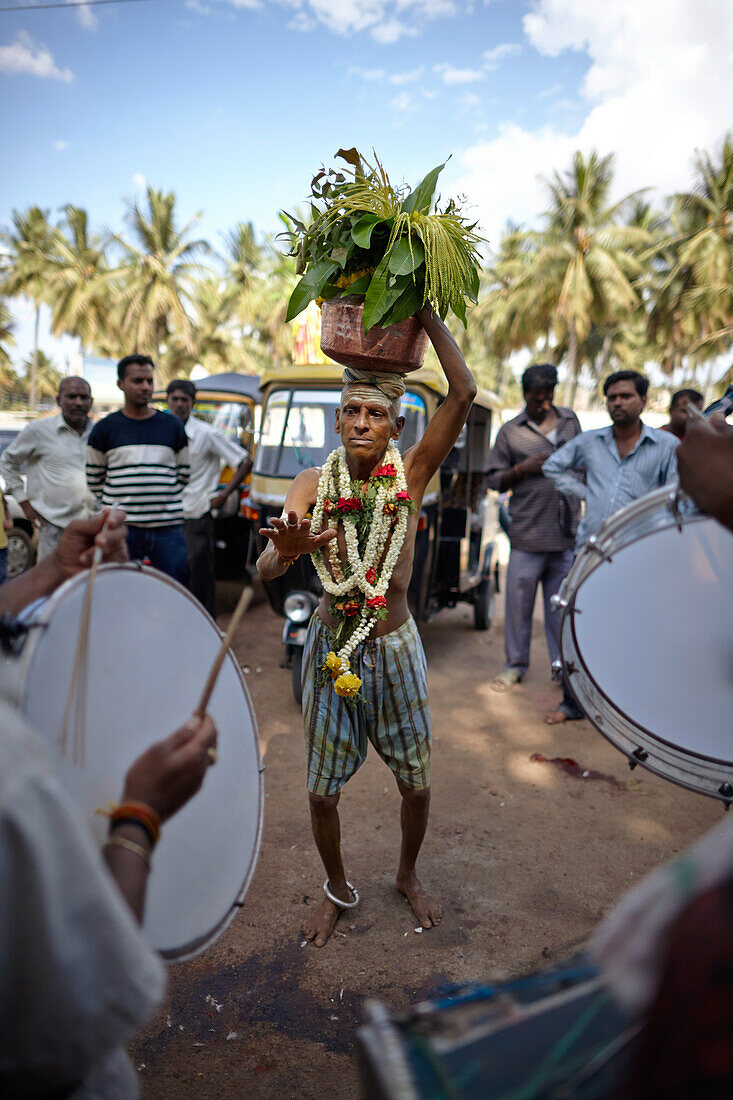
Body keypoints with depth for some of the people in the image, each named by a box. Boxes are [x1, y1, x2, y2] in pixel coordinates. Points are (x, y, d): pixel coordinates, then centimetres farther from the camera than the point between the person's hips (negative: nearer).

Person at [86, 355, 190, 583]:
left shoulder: (172, 425, 9)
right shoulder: (105, 428, 6)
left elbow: (183, 474, 16)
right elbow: (94, 479, 12)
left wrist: (164, 501, 10)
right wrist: (115, 507, 6)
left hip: (168, 528, 1)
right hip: (121, 528, -1)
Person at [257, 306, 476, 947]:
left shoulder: (412, 475, -8)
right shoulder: (313, 485, -7)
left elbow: (464, 393, -18)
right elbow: (264, 571, -16)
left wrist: (423, 309, -16)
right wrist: (286, 550, -40)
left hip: (395, 649, 0)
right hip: (330, 649, 0)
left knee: (417, 784, 13)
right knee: (322, 792, 10)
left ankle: (408, 875, 43)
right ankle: (338, 891, 38)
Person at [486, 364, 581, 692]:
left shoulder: (570, 420, 13)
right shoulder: (510, 432, 3)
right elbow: (494, 480, 5)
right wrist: (522, 469, -12)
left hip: (567, 532, 2)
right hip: (528, 533, -2)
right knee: (519, 599, 3)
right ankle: (515, 664, 18)